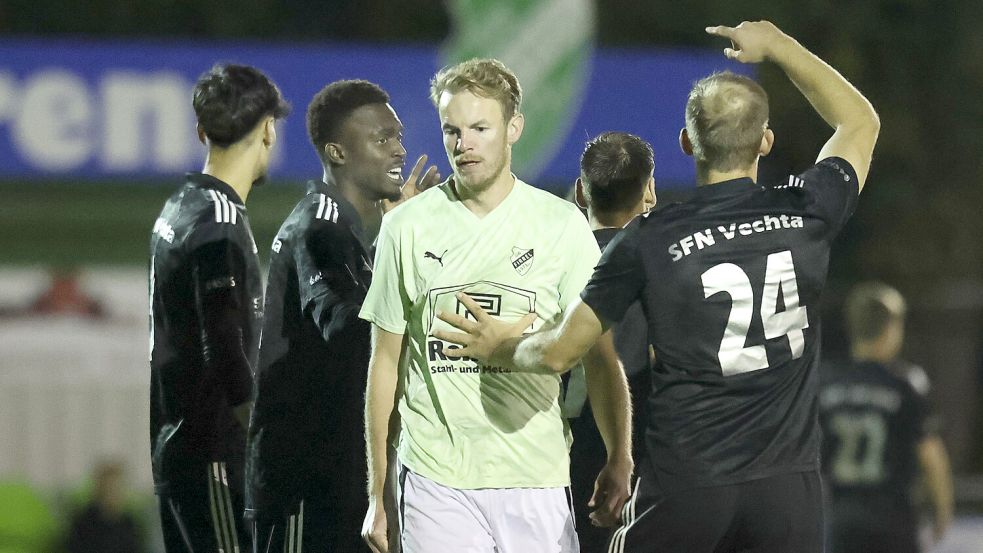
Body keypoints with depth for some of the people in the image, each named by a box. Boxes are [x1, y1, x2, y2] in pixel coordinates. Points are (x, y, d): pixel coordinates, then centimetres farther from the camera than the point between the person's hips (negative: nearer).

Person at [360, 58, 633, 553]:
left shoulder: (562, 225, 4)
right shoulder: (407, 227, 6)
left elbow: (599, 354, 6)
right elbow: (386, 364, 10)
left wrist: (619, 460, -5)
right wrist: (377, 495, 8)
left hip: (535, 477, 0)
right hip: (435, 479, 0)